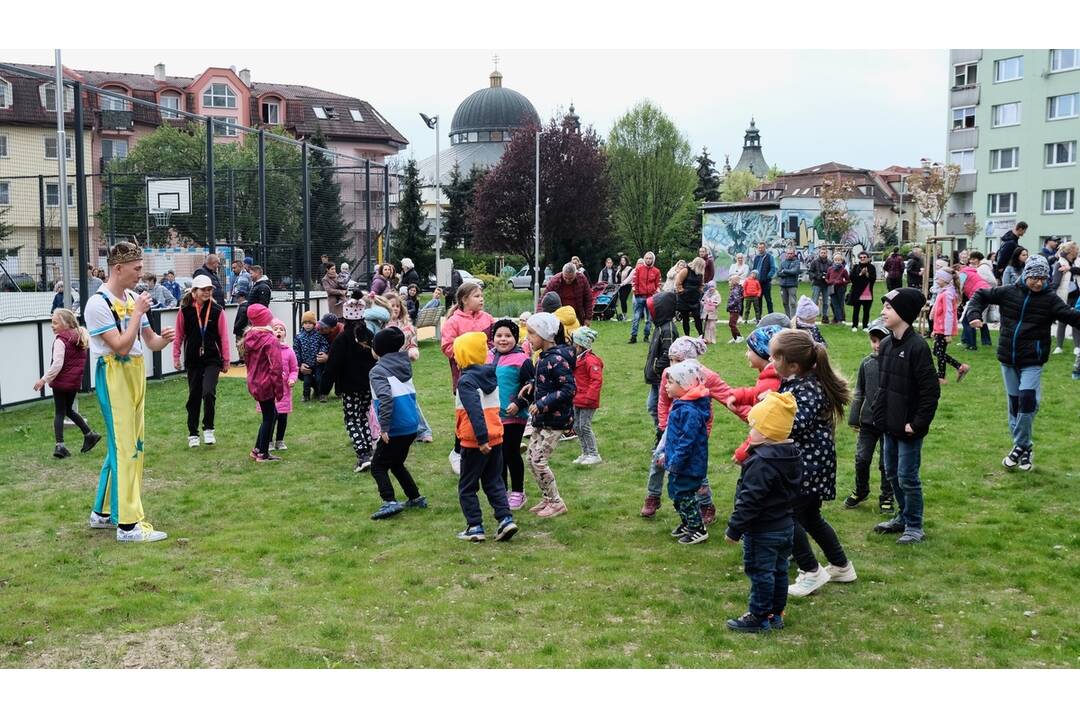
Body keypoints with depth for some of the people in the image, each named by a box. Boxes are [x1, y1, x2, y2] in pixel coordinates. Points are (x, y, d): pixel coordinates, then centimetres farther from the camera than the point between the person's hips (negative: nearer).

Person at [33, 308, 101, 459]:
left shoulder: (60, 340, -14)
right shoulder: (78, 338, 9)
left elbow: (57, 364, -20)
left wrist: (44, 379, -16)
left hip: (61, 382, -7)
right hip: (75, 381, 7)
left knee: (59, 413, 1)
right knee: (69, 410, 22)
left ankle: (60, 445, -3)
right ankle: (89, 435, 19)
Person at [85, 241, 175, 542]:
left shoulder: (133, 299, 10)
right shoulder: (98, 303, -15)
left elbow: (150, 341, 13)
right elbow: (121, 347, -19)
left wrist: (163, 339, -9)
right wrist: (138, 313, -15)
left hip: (136, 374, 9)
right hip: (114, 376, -9)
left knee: (130, 445, 14)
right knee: (125, 448, -8)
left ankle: (103, 512, 27)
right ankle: (128, 523, -4)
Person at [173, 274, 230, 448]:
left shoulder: (217, 310, -4)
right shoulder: (185, 310, -2)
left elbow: (223, 336, -1)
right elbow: (179, 335, 6)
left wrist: (226, 360, 0)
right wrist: (176, 356, 6)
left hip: (212, 359, -2)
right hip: (193, 360, 2)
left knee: (209, 392, -17)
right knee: (194, 396, 9)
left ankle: (208, 429, 0)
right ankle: (193, 434, 21)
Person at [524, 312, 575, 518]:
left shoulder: (557, 359, -21)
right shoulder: (544, 356, 8)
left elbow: (568, 390, -24)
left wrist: (542, 404, -22)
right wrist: (532, 387, 0)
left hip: (555, 420, -10)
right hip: (542, 418, 10)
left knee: (539, 460, -6)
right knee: (532, 457, 13)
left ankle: (556, 503, 9)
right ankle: (547, 498, 27)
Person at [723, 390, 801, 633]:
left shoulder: (761, 463, -26)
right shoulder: (793, 456, 3)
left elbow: (749, 501, -26)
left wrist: (734, 529, -17)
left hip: (762, 531, -9)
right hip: (786, 526, 9)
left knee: (760, 573, 2)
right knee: (779, 571, 17)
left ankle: (759, 617, 12)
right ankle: (776, 613, 29)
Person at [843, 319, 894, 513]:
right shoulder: (866, 363, 1)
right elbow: (859, 393, 9)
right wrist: (854, 418, 9)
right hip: (868, 421, 3)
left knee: (887, 462, 7)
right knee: (862, 459, 7)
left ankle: (886, 498, 23)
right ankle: (860, 491, 29)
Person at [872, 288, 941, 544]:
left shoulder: (917, 347, -19)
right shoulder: (885, 345, 5)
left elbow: (930, 391, -18)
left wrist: (918, 424, -17)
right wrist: (879, 414, 9)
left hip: (908, 428, -8)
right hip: (889, 425, 8)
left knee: (907, 477, 1)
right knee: (892, 473, 18)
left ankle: (914, 526, 16)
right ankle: (903, 516, 34)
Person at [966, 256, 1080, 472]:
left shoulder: (1049, 299, -6)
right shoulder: (1008, 292, -1)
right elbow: (981, 295, 9)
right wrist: (974, 315, -7)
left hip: (1032, 361, -3)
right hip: (1008, 358, 3)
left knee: (1027, 400, -17)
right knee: (1014, 402, 10)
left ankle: (1021, 446, -1)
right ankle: (1024, 447, 25)